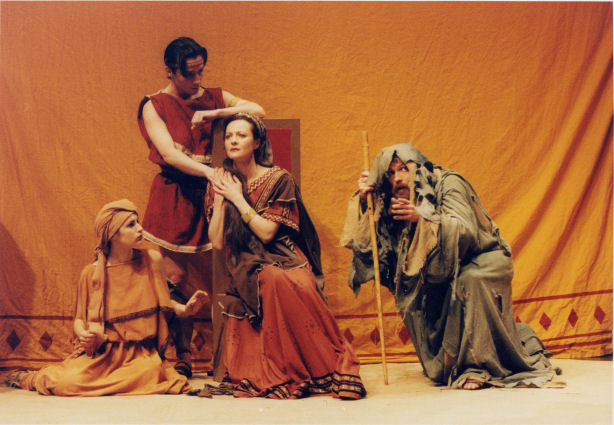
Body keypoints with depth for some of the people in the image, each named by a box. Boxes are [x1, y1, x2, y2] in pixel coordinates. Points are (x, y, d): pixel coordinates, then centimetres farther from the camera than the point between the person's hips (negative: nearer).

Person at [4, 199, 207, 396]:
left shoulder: (152, 260, 2)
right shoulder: (91, 273, -2)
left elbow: (163, 302, 16)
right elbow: (79, 318, 8)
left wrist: (185, 308, -4)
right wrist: (83, 333, -15)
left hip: (141, 353, 2)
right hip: (101, 352, -2)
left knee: (148, 373, -31)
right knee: (67, 382, -27)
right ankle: (33, 377, 13)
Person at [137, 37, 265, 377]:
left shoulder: (213, 97, 13)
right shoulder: (154, 106, 1)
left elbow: (258, 110, 1)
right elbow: (169, 154, -13)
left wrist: (213, 114, -9)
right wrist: (209, 171, -26)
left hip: (208, 194, 3)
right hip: (174, 198, -2)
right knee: (177, 278, -2)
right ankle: (181, 355, 10)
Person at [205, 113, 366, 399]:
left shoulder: (278, 179, 0)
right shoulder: (220, 182, 9)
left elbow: (267, 232, -11)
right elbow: (217, 242, 1)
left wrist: (238, 197, -8)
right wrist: (220, 198, -5)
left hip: (284, 259, -1)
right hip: (247, 266, 1)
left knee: (297, 286, -36)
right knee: (272, 280, -35)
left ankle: (330, 364, -24)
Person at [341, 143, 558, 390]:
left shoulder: (448, 184, -18)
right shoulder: (400, 205, 0)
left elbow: (465, 231, -33)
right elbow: (369, 243, -2)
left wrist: (422, 218, -47)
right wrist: (363, 201, -12)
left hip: (485, 259, -6)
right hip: (447, 271, 6)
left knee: (469, 280, -36)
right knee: (413, 298, -17)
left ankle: (481, 364, -26)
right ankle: (449, 364, 0)